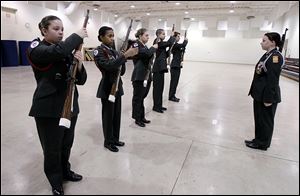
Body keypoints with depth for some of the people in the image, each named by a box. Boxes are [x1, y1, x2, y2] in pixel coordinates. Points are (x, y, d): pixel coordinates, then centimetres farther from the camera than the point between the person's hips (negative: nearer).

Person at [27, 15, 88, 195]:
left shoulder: (68, 50, 9)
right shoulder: (36, 48, -6)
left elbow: (81, 80, 3)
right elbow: (57, 52, -30)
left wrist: (79, 64, -16)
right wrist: (78, 36, -16)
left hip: (70, 105, 5)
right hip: (48, 108, -5)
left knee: (67, 144, 18)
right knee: (52, 148, 8)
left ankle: (65, 171, 43)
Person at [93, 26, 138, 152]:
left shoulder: (114, 51, 11)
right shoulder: (98, 51, -9)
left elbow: (122, 72, 7)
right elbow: (108, 66, -28)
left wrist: (123, 59, -9)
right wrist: (125, 55, -31)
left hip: (117, 86, 7)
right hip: (107, 88, -7)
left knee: (117, 114, 14)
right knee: (108, 115, 4)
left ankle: (115, 139, 30)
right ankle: (108, 141, 22)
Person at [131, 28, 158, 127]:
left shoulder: (145, 46, 17)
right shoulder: (136, 45, -10)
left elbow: (149, 56, 17)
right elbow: (147, 53, -25)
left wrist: (153, 49, 5)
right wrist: (153, 48, -7)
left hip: (146, 76, 8)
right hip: (139, 76, -8)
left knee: (142, 97, 15)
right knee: (137, 98, 2)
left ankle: (142, 117, 26)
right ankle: (137, 119, 14)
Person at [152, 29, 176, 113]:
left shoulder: (161, 43, 16)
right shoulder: (158, 43, -12)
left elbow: (165, 55, 18)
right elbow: (170, 42, -24)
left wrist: (170, 49, 7)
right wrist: (172, 36, -5)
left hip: (161, 67, 10)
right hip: (158, 68, -10)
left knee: (160, 87, 13)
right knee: (157, 87, -3)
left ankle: (159, 105, 22)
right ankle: (156, 106, 6)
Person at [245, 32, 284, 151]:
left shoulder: (276, 56, -17)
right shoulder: (267, 55, 11)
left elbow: (273, 80, -21)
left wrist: (269, 99, -20)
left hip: (267, 95, -9)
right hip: (259, 94, 9)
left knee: (265, 120, 7)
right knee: (259, 118, 18)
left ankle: (262, 144, 23)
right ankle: (259, 140, 34)